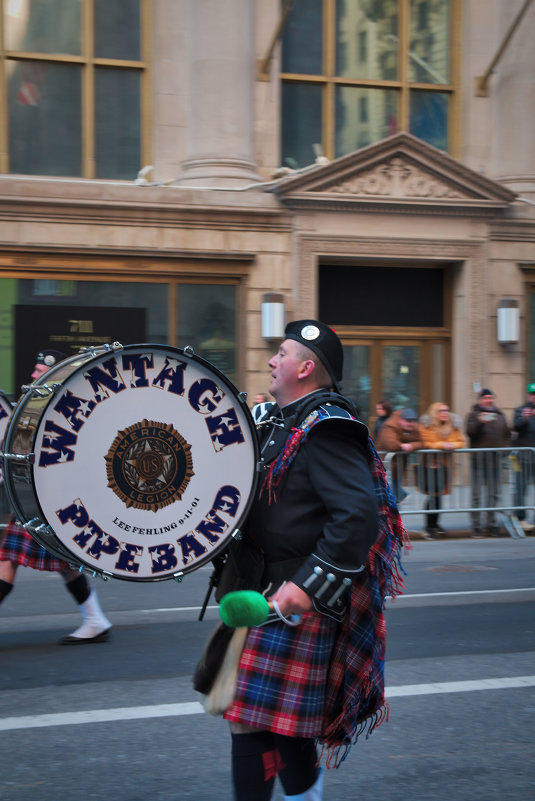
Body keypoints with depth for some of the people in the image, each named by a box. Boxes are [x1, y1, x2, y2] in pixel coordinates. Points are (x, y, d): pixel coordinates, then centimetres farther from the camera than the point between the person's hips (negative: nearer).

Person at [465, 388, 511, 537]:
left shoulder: (499, 414, 14)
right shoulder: (474, 413, 0)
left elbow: (507, 433, 21)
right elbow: (470, 431, -14)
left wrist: (505, 447, 6)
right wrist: (480, 422, -29)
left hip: (495, 457, 5)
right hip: (479, 457, -5)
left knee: (494, 493, 9)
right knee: (477, 494, -3)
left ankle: (491, 523, 18)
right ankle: (476, 525, 1)